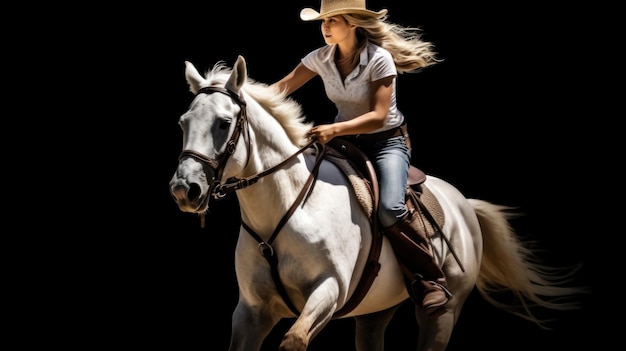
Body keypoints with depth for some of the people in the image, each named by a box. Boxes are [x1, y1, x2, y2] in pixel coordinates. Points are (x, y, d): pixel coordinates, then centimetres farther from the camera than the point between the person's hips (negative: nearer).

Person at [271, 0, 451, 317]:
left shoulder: (379, 59, -18)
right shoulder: (321, 58, -2)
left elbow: (378, 117, -24)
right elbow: (282, 88, -1)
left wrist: (334, 130, -38)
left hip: (387, 141, -6)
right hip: (345, 141, 6)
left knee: (390, 210, -30)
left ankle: (431, 281, -14)